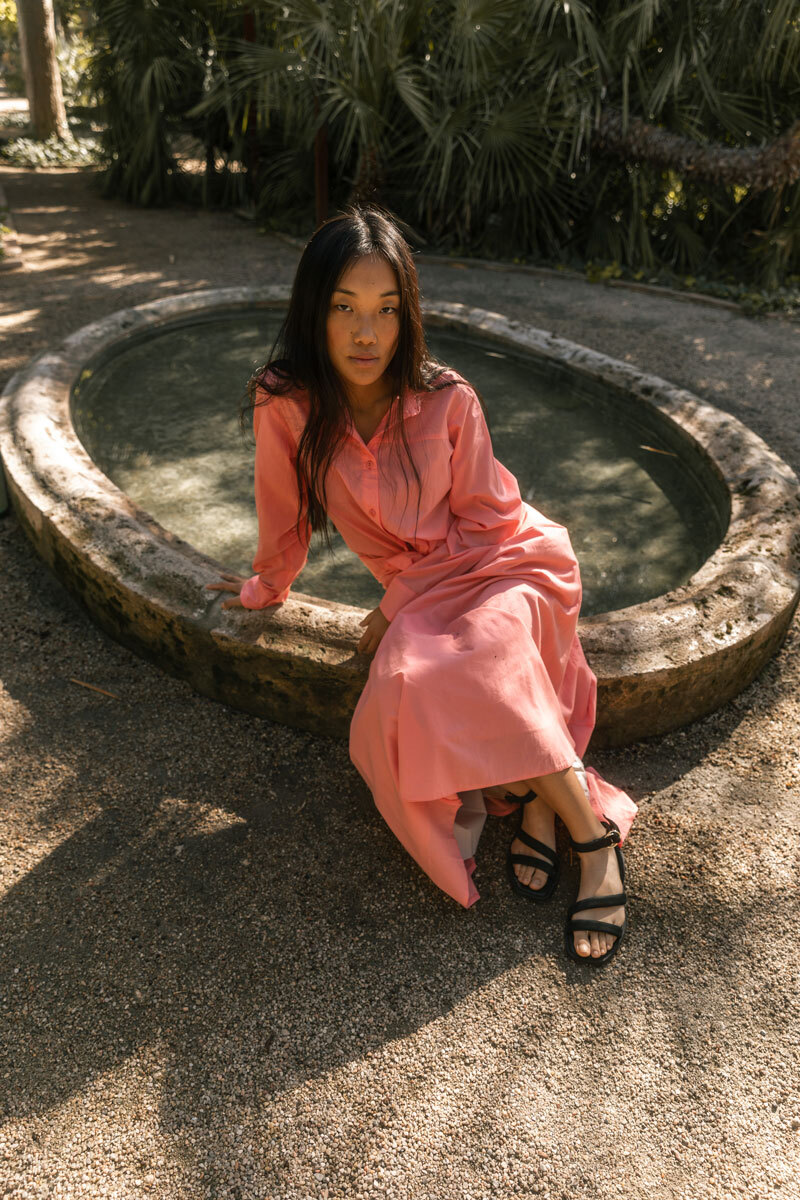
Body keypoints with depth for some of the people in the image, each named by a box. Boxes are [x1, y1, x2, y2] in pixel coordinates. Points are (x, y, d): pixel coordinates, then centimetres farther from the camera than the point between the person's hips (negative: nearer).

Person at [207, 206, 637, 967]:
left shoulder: (446, 401, -14)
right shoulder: (285, 409, -12)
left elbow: (486, 519, -6)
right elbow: (284, 517, 5)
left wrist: (399, 605, -10)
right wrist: (265, 590, 20)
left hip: (506, 564, -2)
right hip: (422, 589, 2)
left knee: (440, 678, -31)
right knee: (409, 688, -29)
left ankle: (594, 840, -21)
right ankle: (535, 802, -10)